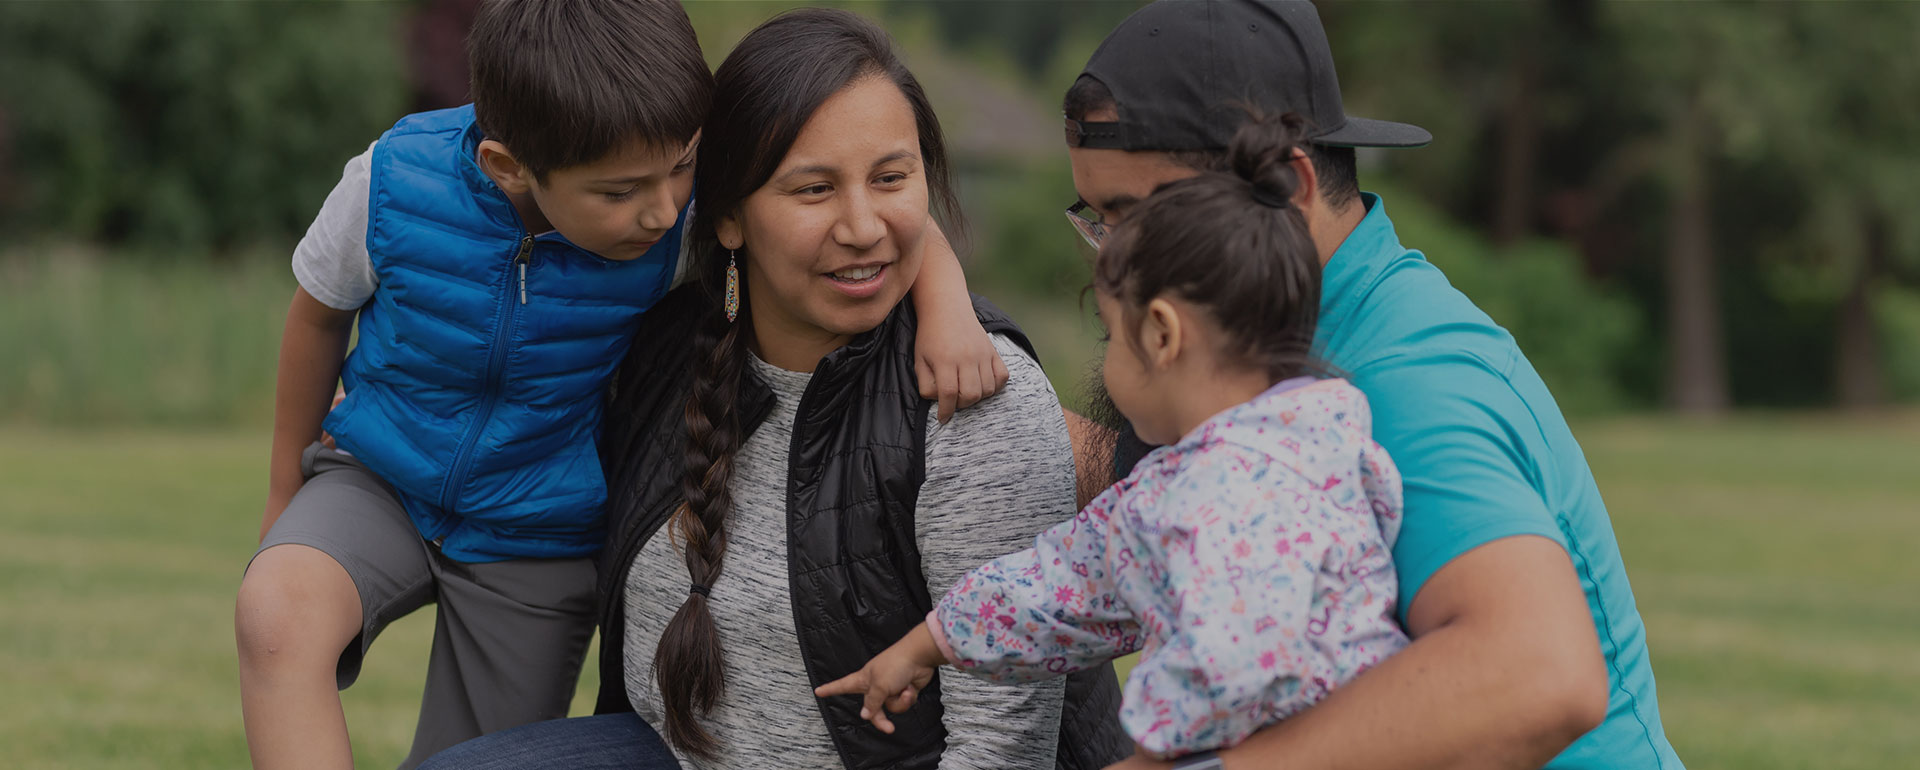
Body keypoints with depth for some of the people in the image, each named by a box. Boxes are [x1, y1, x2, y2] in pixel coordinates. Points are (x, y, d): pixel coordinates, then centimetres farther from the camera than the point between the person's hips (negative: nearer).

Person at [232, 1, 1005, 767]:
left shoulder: (693, 209, -24)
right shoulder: (396, 182, -22)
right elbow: (319, 314, -2)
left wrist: (944, 302, -43)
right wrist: (284, 495, 11)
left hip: (538, 544, 1)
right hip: (381, 483, -1)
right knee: (274, 615, -31)